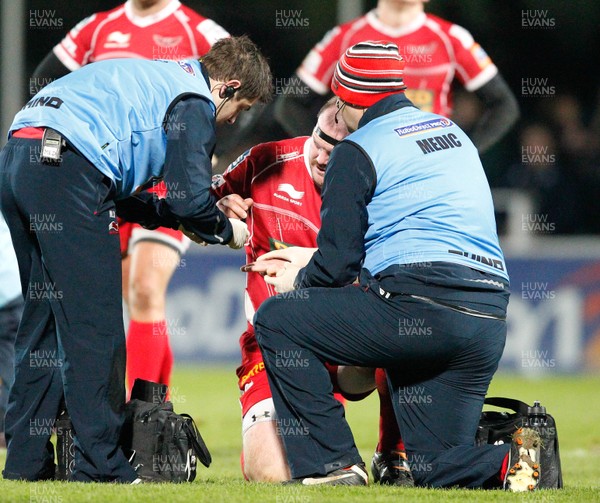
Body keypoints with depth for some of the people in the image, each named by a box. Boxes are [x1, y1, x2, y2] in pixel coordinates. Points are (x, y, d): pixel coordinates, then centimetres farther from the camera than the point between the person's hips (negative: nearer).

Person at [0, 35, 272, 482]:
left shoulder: (154, 78, 30)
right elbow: (192, 198, -3)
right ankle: (101, 465, -5)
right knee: (95, 327, -5)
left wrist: (178, 218, 30)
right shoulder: (194, 101, 2)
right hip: (68, 171, -10)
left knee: (45, 319, 16)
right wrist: (226, 231, 16)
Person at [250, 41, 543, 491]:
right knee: (437, 467, 15)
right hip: (490, 321, 7)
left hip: (418, 306, -7)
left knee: (277, 319, 6)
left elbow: (337, 264, -2)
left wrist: (299, 280, 22)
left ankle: (331, 462, -1)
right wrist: (307, 262, 40)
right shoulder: (452, 132, 25)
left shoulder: (357, 150, 2)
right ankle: (509, 462, -16)